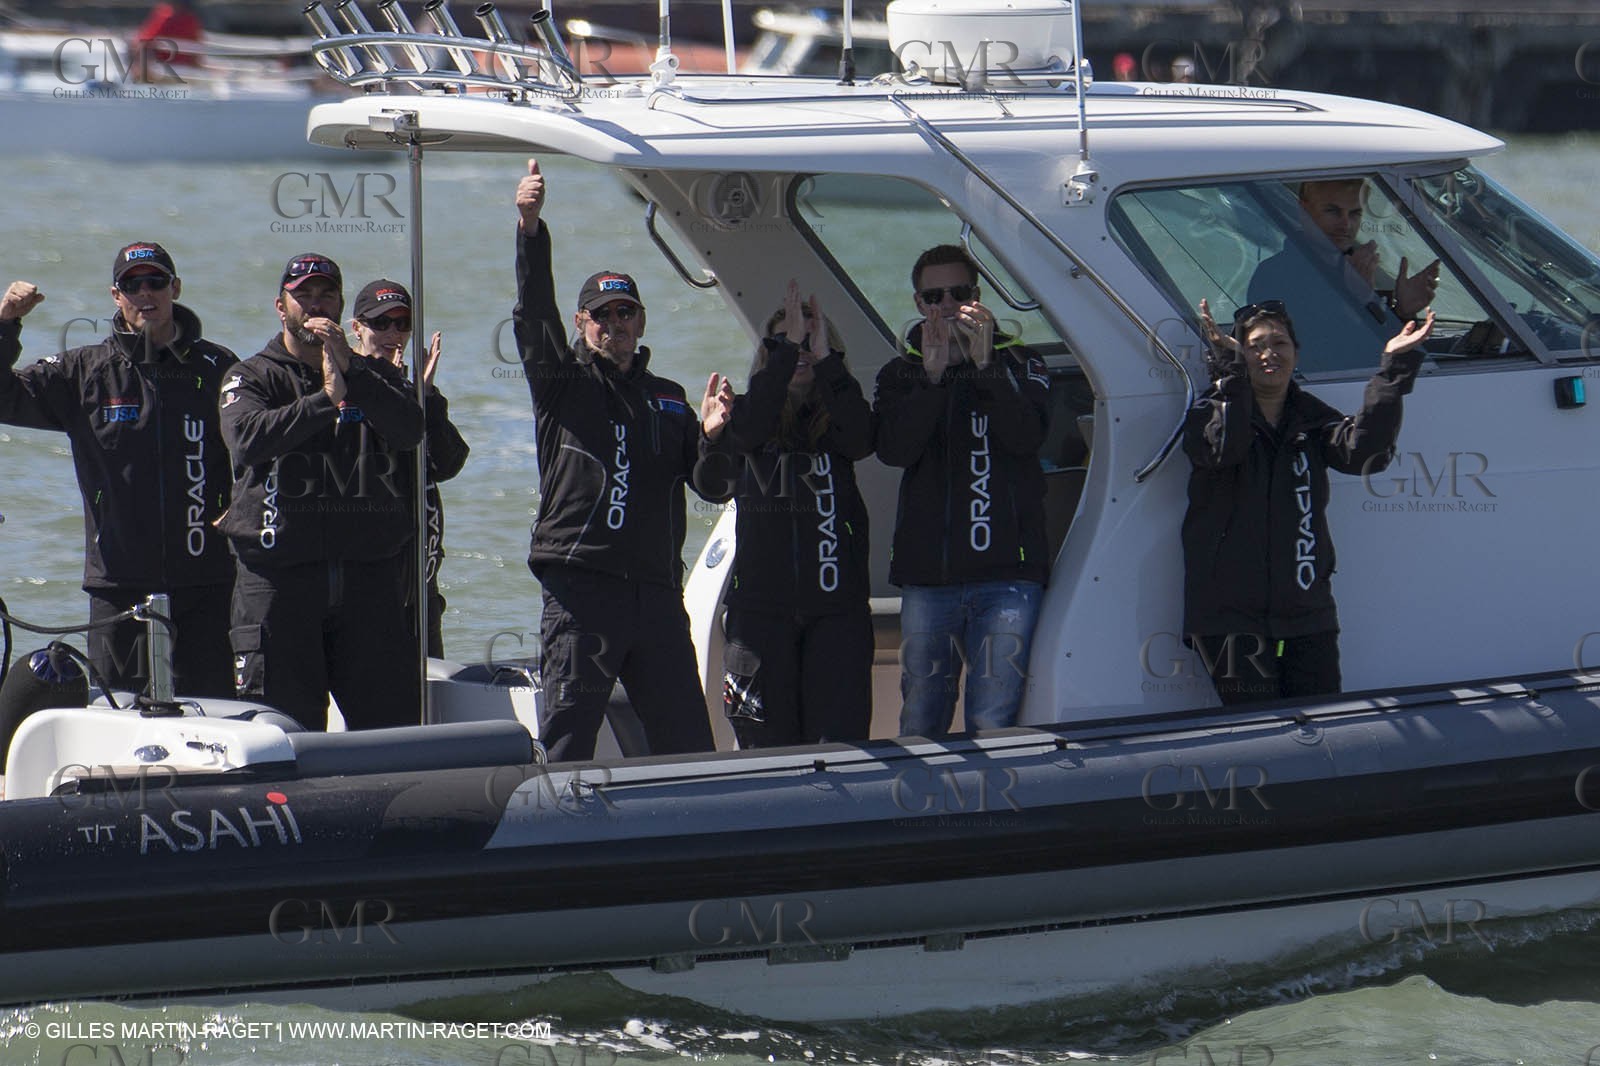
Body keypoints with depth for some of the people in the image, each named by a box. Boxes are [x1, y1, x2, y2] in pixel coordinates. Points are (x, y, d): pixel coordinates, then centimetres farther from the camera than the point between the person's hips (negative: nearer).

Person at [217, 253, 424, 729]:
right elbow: (249, 437, -12)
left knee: (393, 721, 0)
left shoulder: (374, 375, 17)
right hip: (280, 575, -2)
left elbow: (409, 431, -4)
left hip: (368, 575, 2)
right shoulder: (253, 377, 10)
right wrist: (326, 398, -17)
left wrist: (351, 371, -12)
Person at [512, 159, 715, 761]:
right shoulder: (563, 382, 8)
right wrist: (530, 229, -24)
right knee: (566, 747, -8)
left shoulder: (667, 400, 21)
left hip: (656, 592, 4)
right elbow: (534, 315, -9)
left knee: (689, 749, 3)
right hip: (579, 586, -4)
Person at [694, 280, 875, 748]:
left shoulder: (834, 420, 9)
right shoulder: (743, 413, 10)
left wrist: (824, 357, -15)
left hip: (837, 602, 0)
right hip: (761, 601, 0)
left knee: (840, 741, -7)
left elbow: (859, 439, -14)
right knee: (766, 746, -1)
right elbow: (748, 429, -14)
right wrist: (787, 349, -14)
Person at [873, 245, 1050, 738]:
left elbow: (1026, 437, -9)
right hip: (927, 574, 2)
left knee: (992, 726, -10)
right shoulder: (901, 374, 14)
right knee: (920, 726, 3)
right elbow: (894, 449, -5)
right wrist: (932, 374, -15)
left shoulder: (1018, 364, 9)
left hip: (1006, 572, -2)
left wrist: (985, 364, -19)